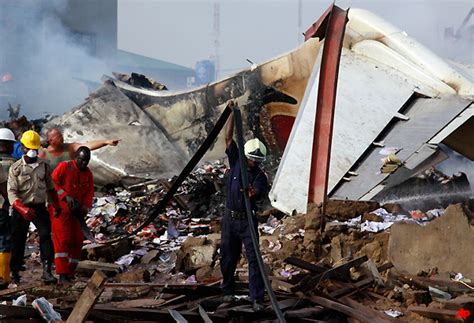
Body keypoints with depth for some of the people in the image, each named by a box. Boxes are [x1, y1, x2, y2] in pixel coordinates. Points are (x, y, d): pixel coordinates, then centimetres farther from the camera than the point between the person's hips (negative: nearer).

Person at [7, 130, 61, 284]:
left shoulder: (44, 166, 7)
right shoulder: (15, 168, -3)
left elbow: (50, 188, 21)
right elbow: (11, 192, -11)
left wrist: (56, 205, 22)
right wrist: (22, 209, -26)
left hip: (39, 207, 2)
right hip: (20, 209, -2)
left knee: (46, 235, -16)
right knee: (18, 241, 4)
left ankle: (47, 271, -19)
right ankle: (15, 273, 17)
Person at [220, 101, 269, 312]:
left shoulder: (260, 176, -7)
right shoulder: (236, 163, 0)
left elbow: (259, 192, -26)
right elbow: (229, 138, -4)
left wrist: (253, 194, -49)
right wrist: (233, 113, -11)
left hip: (247, 220, -3)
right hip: (230, 218, 3)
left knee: (253, 257, -8)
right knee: (228, 257, 10)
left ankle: (257, 299, -10)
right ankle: (228, 291, 27)